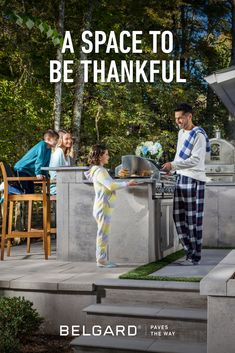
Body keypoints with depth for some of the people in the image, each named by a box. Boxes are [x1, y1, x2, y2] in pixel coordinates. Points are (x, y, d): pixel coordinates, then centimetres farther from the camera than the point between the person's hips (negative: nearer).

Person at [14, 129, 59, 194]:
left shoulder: (49, 149, 8)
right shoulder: (42, 145, -18)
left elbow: (45, 164, 15)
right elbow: (39, 160, -24)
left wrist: (45, 175, 11)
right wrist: (38, 173, -27)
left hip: (29, 172, 9)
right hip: (21, 169, -9)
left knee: (31, 190, 6)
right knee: (25, 190, -14)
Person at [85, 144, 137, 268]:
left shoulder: (100, 170, 17)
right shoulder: (99, 171, -15)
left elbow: (109, 185, 17)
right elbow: (111, 186, -24)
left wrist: (124, 183, 16)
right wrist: (127, 184, -18)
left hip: (103, 207, 10)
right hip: (103, 207, -10)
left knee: (103, 234, 12)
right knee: (103, 234, -4)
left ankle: (102, 260, 18)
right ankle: (102, 260, 1)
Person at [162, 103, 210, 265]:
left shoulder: (198, 135, -13)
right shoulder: (181, 133, 14)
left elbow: (195, 160, -21)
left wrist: (173, 165, -25)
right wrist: (171, 167, 8)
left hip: (194, 180, -8)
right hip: (181, 178, 8)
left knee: (193, 218, -5)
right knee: (179, 216, 8)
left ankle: (196, 256, 3)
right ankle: (190, 250, 19)